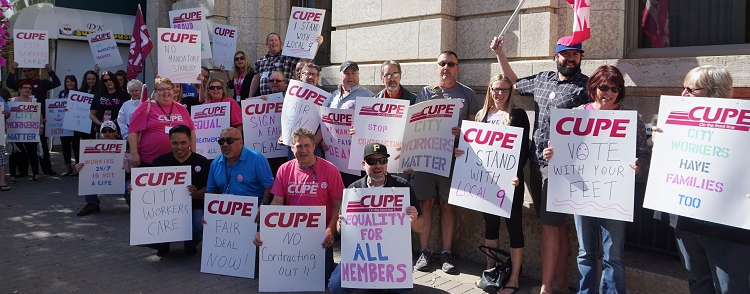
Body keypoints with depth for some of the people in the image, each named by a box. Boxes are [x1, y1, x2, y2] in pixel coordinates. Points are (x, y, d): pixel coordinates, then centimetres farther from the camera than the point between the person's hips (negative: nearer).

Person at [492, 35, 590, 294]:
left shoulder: (586, 86, -6)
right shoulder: (542, 79, 12)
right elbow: (514, 83, 29)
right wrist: (500, 54, 24)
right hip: (536, 160, 6)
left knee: (549, 224, -7)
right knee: (556, 224, 14)